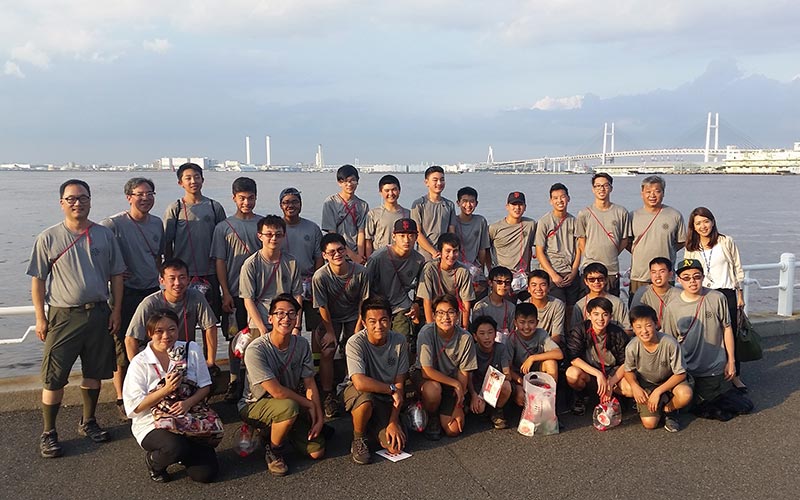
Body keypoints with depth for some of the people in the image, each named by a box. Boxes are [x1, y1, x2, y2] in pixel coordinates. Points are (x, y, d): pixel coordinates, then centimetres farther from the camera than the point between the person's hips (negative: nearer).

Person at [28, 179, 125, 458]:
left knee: (94, 373, 13)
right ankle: (48, 433, 14)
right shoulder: (48, 238, -4)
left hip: (99, 314, 3)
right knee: (54, 379, 0)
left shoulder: (104, 235, 3)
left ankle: (88, 422, 31)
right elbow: (38, 280, -1)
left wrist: (116, 310, 1)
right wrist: (40, 318, -4)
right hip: (63, 316, -3)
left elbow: (116, 275, 7)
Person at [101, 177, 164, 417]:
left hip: (152, 291, 6)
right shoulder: (114, 224, -13)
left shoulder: (157, 223, 8)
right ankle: (122, 399, 14)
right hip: (126, 293, -6)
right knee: (123, 348, 0)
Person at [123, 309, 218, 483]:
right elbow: (135, 407, -10)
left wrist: (188, 402, -19)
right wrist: (166, 389, -22)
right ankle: (152, 460, 2)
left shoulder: (191, 350, 0)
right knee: (176, 447, -36)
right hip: (152, 425, -3)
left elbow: (205, 386, 1)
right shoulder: (139, 363, -7)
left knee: (206, 473, -11)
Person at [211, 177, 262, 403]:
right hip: (235, 293, -1)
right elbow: (220, 262, 1)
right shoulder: (224, 227, 3)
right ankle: (234, 380, 17)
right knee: (235, 337, 6)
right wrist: (225, 293, -6)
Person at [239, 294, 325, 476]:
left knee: (317, 451, -6)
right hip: (255, 405, -5)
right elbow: (277, 391, -26)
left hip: (293, 403, 6)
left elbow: (310, 384, -3)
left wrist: (319, 418, -11)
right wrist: (309, 404, -16)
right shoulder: (256, 350, -25)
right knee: (289, 407, -38)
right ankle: (274, 452, -9)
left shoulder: (302, 344, -6)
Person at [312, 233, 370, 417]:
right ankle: (327, 395, -6)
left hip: (354, 318, 1)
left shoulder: (361, 272, -18)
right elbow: (323, 307, -12)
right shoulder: (320, 276, -21)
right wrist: (330, 332, -11)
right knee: (327, 352, -19)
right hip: (331, 319, -1)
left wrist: (357, 330, -10)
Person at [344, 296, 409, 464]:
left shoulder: (399, 341, -13)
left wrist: (393, 421, -15)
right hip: (358, 393, -3)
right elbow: (360, 383, -36)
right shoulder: (355, 343, -24)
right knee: (365, 400, -39)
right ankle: (358, 439, -7)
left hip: (386, 399, 3)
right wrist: (391, 389, -25)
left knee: (396, 446, -15)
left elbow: (399, 384, -9)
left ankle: (373, 425, 20)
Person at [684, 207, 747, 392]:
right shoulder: (691, 248, 9)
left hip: (726, 293, -2)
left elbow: (738, 269, 6)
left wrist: (740, 295, 5)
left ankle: (734, 375, 13)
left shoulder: (726, 242, 2)